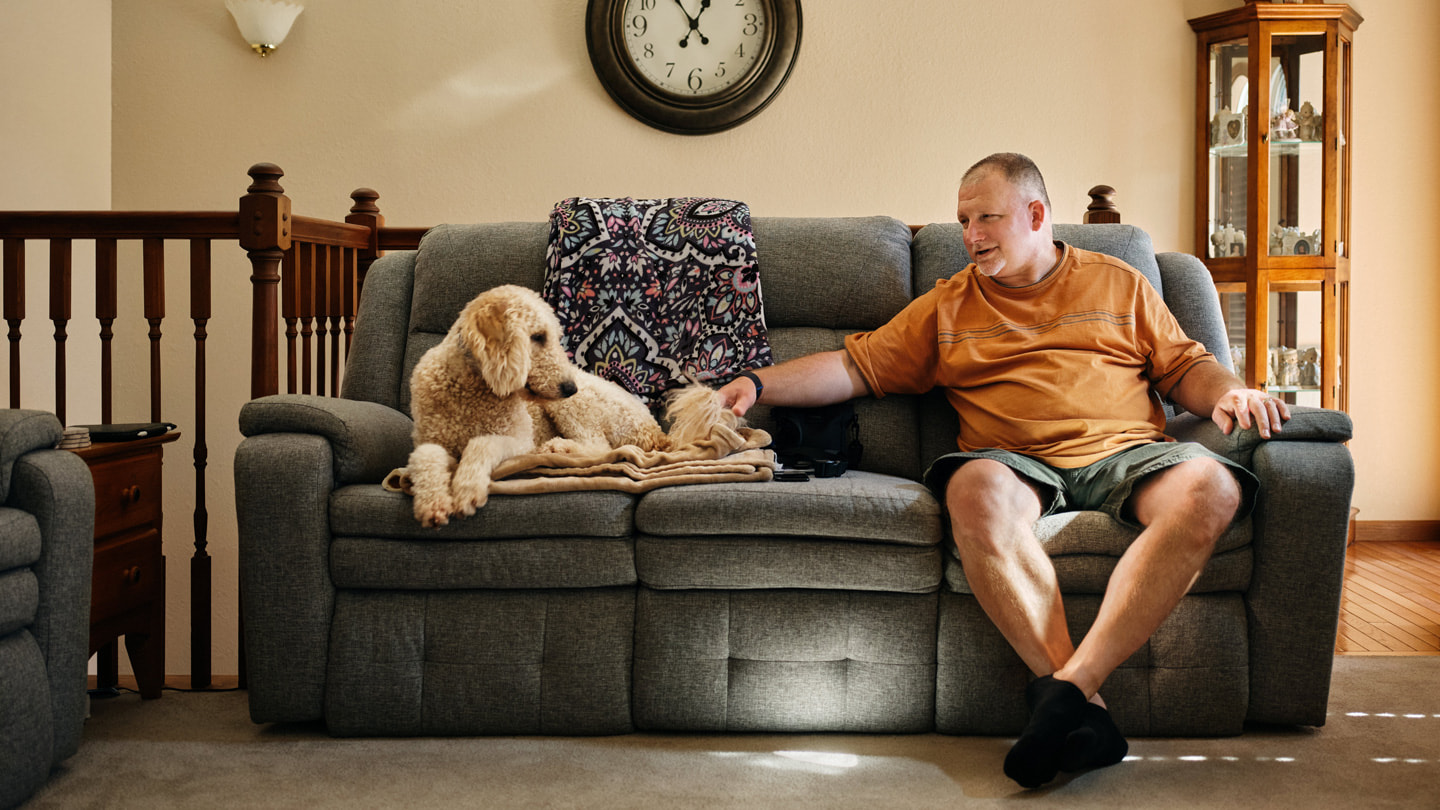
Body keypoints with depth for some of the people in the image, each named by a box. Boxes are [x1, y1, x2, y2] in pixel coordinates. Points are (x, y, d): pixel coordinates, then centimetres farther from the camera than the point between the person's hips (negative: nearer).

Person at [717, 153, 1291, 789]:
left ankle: (1070, 684, -42)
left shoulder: (1119, 283, 23)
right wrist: (759, 384, 7)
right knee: (976, 489, -38)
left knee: (1209, 487, -34)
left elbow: (1186, 366, 21)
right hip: (1017, 461, 0)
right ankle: (1083, 710, -42)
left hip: (1126, 453, 1)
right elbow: (857, 365, 19)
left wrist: (1229, 392, -1)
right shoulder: (947, 306, 23)